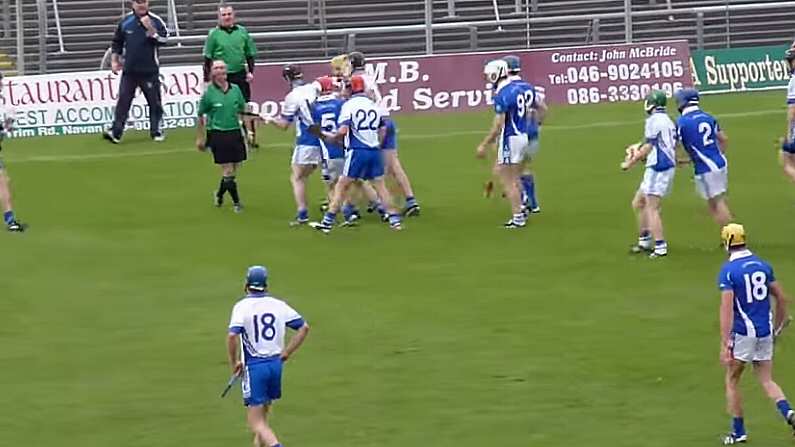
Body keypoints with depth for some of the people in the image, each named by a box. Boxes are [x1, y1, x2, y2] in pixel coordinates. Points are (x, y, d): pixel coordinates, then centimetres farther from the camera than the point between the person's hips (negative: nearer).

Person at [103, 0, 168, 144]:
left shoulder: (156, 21, -2)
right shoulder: (125, 22, 5)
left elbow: (163, 40, -12)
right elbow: (117, 43, 13)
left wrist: (150, 29, -23)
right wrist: (114, 61, 6)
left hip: (150, 71, -1)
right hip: (129, 71, 1)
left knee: (154, 102, 4)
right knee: (123, 101, -3)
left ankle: (157, 131, 14)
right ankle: (115, 132, -5)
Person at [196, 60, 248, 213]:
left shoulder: (235, 89, 5)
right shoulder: (208, 92, -5)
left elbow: (243, 111, 14)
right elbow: (201, 116, 1)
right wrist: (200, 138, 2)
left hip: (235, 133, 4)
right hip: (217, 133, -4)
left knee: (235, 168, 7)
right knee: (227, 170, -4)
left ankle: (219, 195, 30)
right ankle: (236, 202, 4)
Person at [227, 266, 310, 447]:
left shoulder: (242, 306, -8)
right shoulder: (278, 305, 6)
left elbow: (232, 336, -21)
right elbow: (304, 327, 7)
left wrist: (234, 363, -7)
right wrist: (285, 354, 12)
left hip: (254, 367, -5)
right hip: (276, 364, 5)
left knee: (256, 423, -6)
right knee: (262, 416, 22)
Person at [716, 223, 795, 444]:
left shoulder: (728, 270, -12)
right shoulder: (763, 265, 6)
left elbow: (727, 308, -19)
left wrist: (724, 344, -20)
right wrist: (777, 327, 24)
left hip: (742, 333, -5)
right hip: (765, 331, 5)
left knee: (732, 380, 12)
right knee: (767, 381, 10)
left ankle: (738, 431, 15)